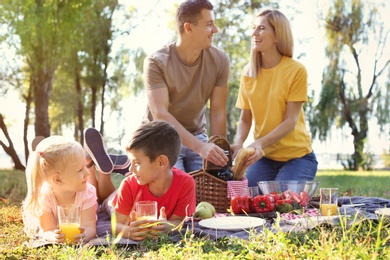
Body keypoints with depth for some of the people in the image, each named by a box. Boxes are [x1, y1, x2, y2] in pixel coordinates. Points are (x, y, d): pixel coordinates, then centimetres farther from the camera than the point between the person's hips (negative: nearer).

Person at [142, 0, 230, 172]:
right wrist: (200, 147, -41)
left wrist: (218, 154, -18)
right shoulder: (156, 62, -19)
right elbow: (160, 114, -29)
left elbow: (218, 113, -9)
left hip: (196, 136, 3)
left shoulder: (219, 60, -10)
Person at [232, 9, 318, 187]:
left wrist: (260, 143, -30)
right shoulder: (248, 72, -1)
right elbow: (245, 119, 3)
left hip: (297, 156, -3)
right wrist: (238, 144, -17)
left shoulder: (296, 71, -14)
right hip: (264, 156, 3)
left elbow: (290, 121, -17)